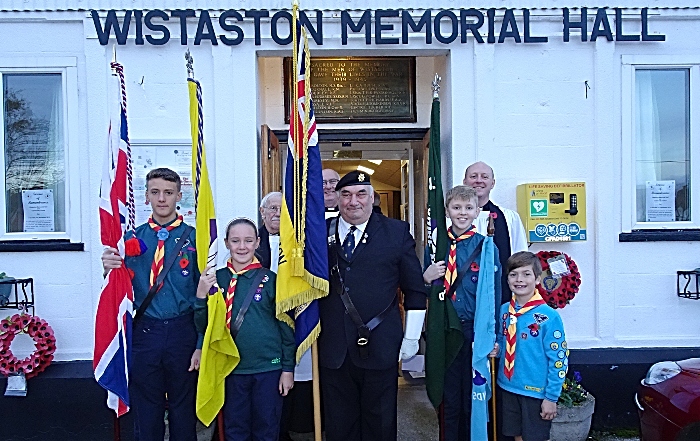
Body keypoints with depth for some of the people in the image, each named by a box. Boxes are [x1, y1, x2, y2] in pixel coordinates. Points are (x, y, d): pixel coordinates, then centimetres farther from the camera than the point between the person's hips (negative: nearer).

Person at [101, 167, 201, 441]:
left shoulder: (195, 238, -3)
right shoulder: (132, 239, 4)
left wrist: (201, 345, -8)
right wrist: (110, 269, -16)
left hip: (183, 332, -2)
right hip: (144, 333, 2)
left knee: (183, 411, 13)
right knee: (146, 414, 14)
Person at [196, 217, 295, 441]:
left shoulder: (270, 279, -5)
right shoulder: (216, 279, 0)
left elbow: (285, 325, 0)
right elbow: (204, 327, 3)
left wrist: (288, 368, -1)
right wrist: (201, 295, -13)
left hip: (269, 367, -1)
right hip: (232, 368, 2)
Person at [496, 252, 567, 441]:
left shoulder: (548, 316, -16)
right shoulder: (504, 311, 1)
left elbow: (559, 359, -13)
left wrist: (551, 397, -12)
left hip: (536, 391, -5)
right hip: (508, 387, 5)